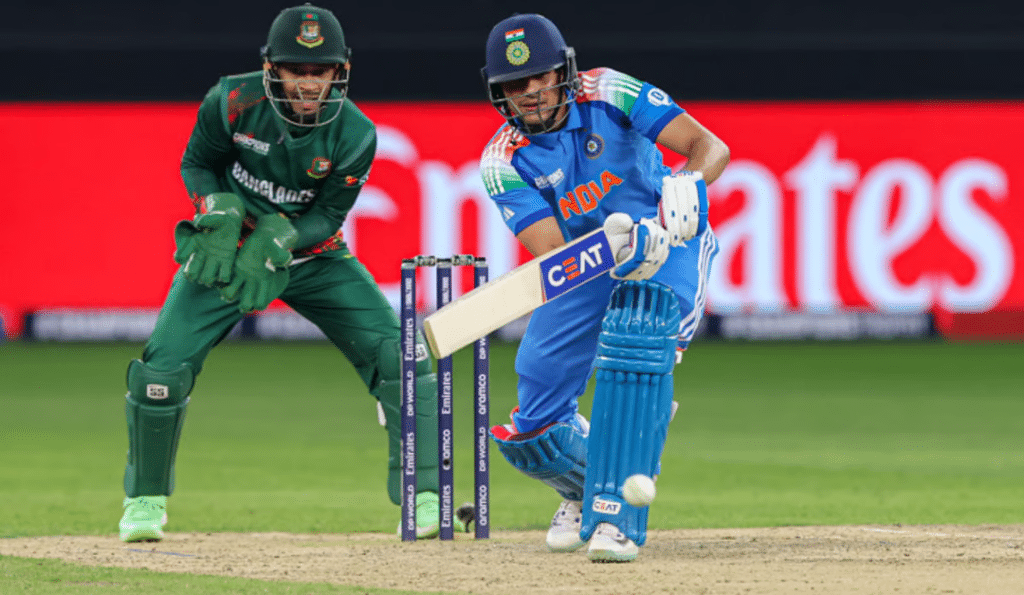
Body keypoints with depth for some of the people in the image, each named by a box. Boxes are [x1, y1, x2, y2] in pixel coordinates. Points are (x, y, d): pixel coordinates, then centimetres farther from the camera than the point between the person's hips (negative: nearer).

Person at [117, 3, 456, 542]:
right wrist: (221, 216, -23)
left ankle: (423, 498, -2)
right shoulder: (233, 103, -22)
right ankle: (145, 499, 9)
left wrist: (276, 241, -30)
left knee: (399, 357, -14)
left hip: (312, 253, 1)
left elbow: (327, 217, -12)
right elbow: (197, 164, -4)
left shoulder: (354, 135, -21)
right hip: (229, 248, -1)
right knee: (163, 366, -16)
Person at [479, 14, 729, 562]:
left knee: (633, 340, -36)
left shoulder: (608, 94, -17)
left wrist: (688, 183, -46)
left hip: (667, 244, -3)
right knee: (533, 433, -1)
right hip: (584, 267, 3)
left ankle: (616, 515, -31)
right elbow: (551, 250, -24)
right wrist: (610, 247, -45)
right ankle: (586, 488, 36)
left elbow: (710, 146, -23)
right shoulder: (504, 161, -12)